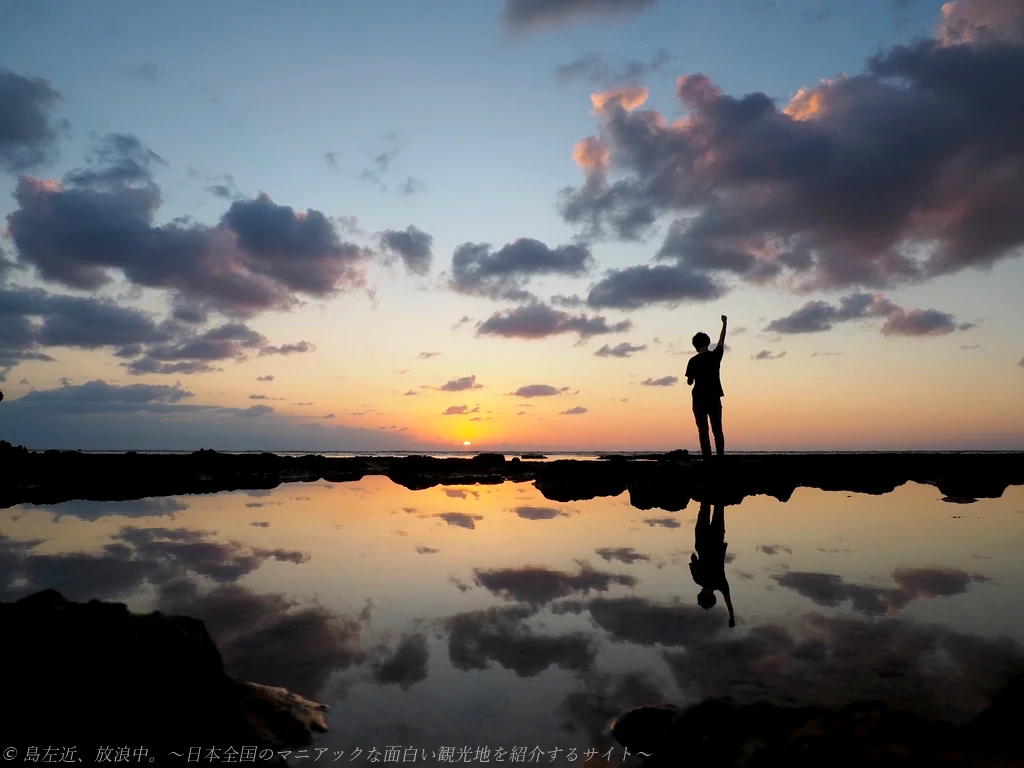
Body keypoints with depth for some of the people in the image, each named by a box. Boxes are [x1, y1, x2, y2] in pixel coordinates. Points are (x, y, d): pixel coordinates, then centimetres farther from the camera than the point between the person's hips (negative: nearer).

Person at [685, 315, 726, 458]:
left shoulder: (693, 361, -7)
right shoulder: (715, 356, 1)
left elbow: (689, 382, -3)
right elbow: (722, 340, 18)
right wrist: (724, 323, 32)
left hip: (699, 400, -2)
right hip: (714, 399, 2)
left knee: (703, 431, -1)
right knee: (717, 430, 7)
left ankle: (707, 458, -6)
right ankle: (720, 457, 3)